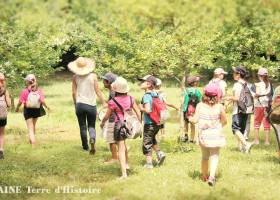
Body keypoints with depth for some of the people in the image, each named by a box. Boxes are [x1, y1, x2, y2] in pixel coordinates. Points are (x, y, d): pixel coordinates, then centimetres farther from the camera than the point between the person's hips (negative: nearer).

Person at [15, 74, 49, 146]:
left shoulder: (24, 91, -15)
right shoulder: (39, 90, -10)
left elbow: (20, 102, -11)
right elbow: (42, 101, -15)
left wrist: (17, 108, 8)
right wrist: (46, 107, 4)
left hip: (28, 110, -3)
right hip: (37, 110, 3)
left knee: (30, 128, 3)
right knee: (33, 125, 25)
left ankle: (33, 144, -10)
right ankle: (32, 140, 41)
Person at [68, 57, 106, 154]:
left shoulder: (75, 77, -1)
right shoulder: (93, 76, -4)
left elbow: (74, 93, 3)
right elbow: (98, 91, -4)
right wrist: (104, 103, 3)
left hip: (80, 105, 0)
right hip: (91, 105, 0)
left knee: (82, 127, 12)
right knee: (91, 126, 10)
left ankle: (85, 146, 17)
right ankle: (92, 139, -19)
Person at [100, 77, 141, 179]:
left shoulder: (113, 102, -14)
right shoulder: (130, 99, -1)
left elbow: (107, 116, -3)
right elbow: (138, 113, 4)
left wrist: (102, 123, 17)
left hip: (119, 125, -5)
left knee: (121, 149, -2)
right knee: (123, 143, 30)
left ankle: (124, 173, -6)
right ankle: (126, 164, 35)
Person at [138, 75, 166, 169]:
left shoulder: (146, 96, -18)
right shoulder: (156, 94, 6)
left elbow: (147, 110, -28)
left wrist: (141, 108, -10)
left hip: (149, 123, -8)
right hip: (157, 122, 8)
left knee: (147, 142, 4)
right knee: (152, 139, 28)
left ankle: (149, 163, 7)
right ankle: (159, 153, 15)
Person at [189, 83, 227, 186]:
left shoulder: (200, 105, -7)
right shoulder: (219, 107, -8)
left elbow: (195, 120, -8)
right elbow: (224, 121, 0)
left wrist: (190, 118, 13)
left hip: (203, 134, 2)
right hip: (216, 134, -2)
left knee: (205, 156, 18)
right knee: (214, 156, 3)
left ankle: (204, 176, 31)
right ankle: (212, 176, -15)